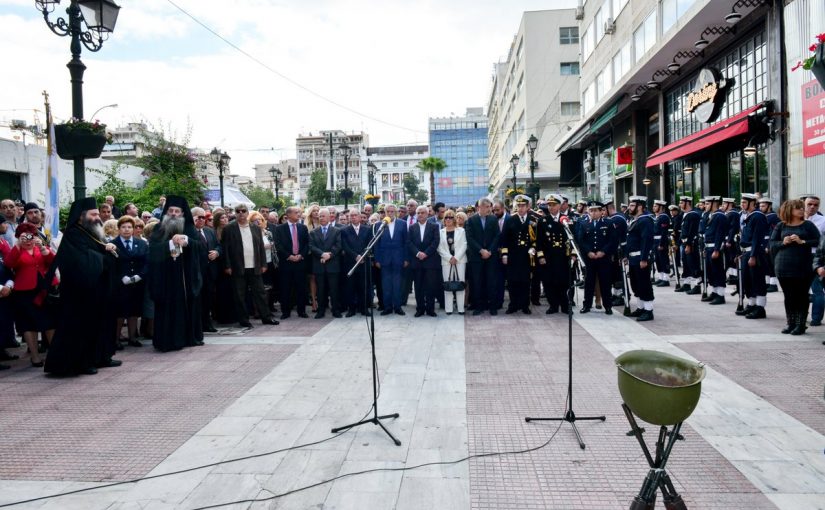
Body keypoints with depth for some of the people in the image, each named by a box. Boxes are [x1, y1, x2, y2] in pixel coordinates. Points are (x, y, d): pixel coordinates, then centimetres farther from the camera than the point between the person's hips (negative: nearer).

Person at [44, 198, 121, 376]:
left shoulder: (94, 233, 16)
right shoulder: (74, 235, -12)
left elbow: (108, 255, 15)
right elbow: (88, 260, -23)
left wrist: (110, 248, -7)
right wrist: (106, 255, -7)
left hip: (99, 290, 9)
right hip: (82, 291, -9)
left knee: (102, 321, 12)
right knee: (82, 324, -5)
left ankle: (101, 357, 20)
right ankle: (78, 362, 2)